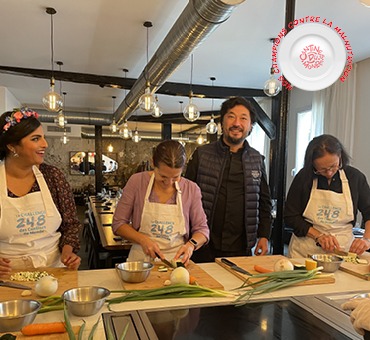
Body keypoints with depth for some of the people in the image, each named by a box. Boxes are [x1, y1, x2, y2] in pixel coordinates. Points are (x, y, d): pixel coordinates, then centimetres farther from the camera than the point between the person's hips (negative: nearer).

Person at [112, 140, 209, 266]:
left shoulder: (191, 189, -1)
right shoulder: (137, 182, -4)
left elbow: (202, 229, 7)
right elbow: (118, 223, 2)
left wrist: (191, 244, -13)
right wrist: (143, 239, -14)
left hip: (177, 261, 1)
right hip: (142, 259, -1)